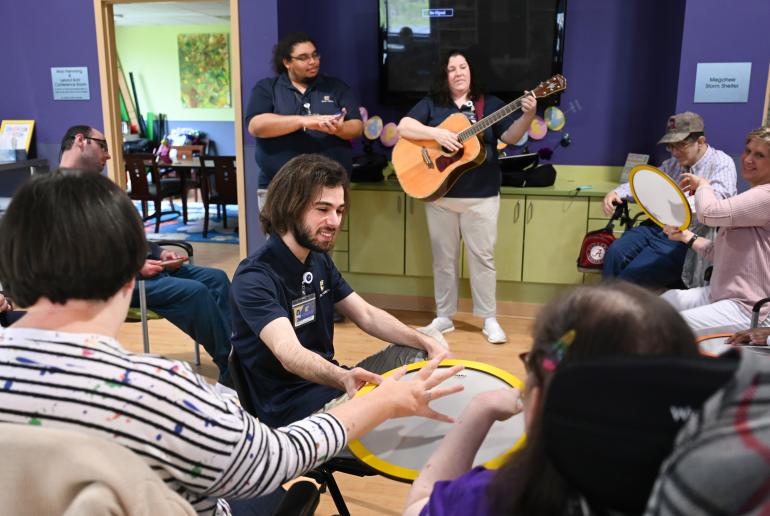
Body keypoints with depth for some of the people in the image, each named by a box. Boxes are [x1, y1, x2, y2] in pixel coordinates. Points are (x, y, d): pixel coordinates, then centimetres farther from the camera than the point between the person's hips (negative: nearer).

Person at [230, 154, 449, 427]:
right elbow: (288, 353, -38)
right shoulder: (254, 278, -22)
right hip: (290, 405, -8)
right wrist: (343, 378, -58)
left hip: (330, 381, 9)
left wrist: (426, 342, -8)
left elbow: (367, 316, 7)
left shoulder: (319, 259, 5)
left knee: (421, 354, 4)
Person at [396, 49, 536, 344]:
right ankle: (444, 317, 21)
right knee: (443, 257, 9)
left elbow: (510, 137, -3)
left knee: (483, 256, 3)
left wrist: (527, 116, -22)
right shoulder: (431, 104, 5)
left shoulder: (490, 104, 6)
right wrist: (437, 134, -21)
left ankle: (489, 319, 13)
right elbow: (403, 127, -7)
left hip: (481, 195, -1)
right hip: (439, 194, 1)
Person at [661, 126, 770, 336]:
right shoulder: (750, 198, 19)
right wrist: (687, 237, 9)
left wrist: (703, 184, -3)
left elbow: (709, 212, -23)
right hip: (718, 294, 10)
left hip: (748, 309, -10)